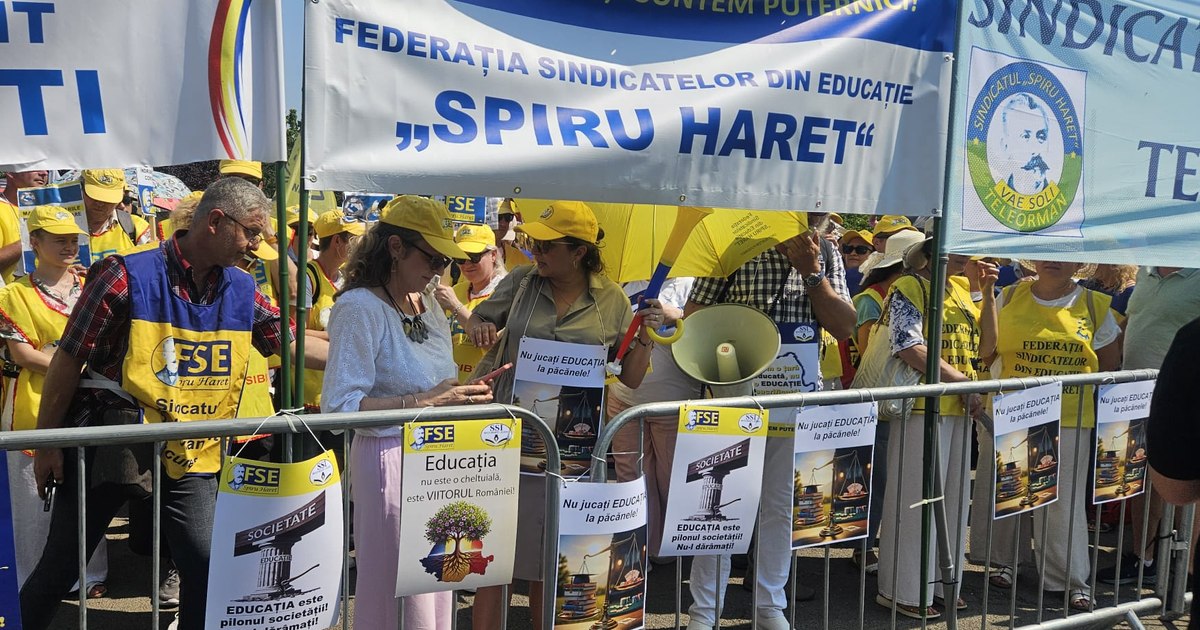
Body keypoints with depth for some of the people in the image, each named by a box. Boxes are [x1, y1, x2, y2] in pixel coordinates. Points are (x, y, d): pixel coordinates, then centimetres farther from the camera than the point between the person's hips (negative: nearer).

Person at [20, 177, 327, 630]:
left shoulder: (242, 291, 0)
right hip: (107, 449, -4)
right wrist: (47, 444, -7)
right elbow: (68, 361, -11)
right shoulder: (128, 275, -16)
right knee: (58, 571, 10)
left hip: (191, 457, 4)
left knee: (208, 568, -1)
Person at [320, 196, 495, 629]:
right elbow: (339, 406, -20)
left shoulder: (429, 305, 12)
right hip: (390, 459, -8)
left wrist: (463, 394, 2)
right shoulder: (359, 307, -12)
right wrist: (425, 402, -22)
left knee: (435, 592, 15)